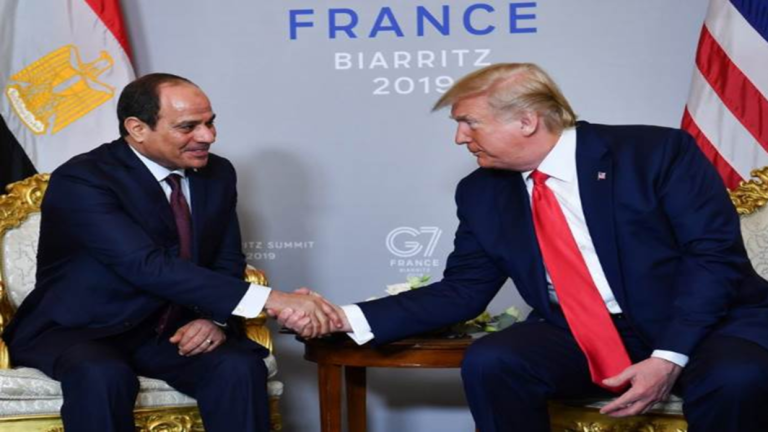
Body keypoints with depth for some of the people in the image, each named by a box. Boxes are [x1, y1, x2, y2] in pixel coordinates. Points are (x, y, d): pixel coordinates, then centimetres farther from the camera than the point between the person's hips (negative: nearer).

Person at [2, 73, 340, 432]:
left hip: (169, 330, 4)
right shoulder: (81, 181, -20)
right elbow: (149, 266, -31)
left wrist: (215, 318, -15)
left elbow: (227, 261, 9)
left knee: (240, 367, -25)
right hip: (80, 330, -4)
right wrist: (269, 300, -37)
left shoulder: (217, 173, 1)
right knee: (102, 375, -37)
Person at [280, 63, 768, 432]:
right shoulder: (483, 192, 4)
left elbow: (716, 255, -13)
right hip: (579, 337, 4)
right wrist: (350, 317, -9)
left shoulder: (658, 151, -10)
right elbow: (462, 291, 4)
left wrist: (669, 356, -24)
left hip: (706, 324, -3)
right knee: (489, 362, -23)